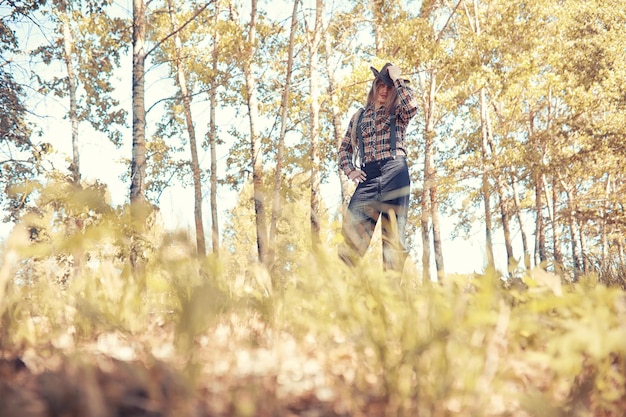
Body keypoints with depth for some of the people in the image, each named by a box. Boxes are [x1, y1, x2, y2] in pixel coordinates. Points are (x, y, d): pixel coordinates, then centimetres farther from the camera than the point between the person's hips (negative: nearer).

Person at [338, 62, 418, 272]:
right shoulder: (360, 116, 22)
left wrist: (398, 79, -1)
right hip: (368, 175, 2)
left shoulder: (397, 112, 14)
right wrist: (349, 170, 5)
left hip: (394, 171, -2)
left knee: (393, 232, -5)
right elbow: (344, 148, 23)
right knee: (352, 229, -9)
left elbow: (412, 107, -11)